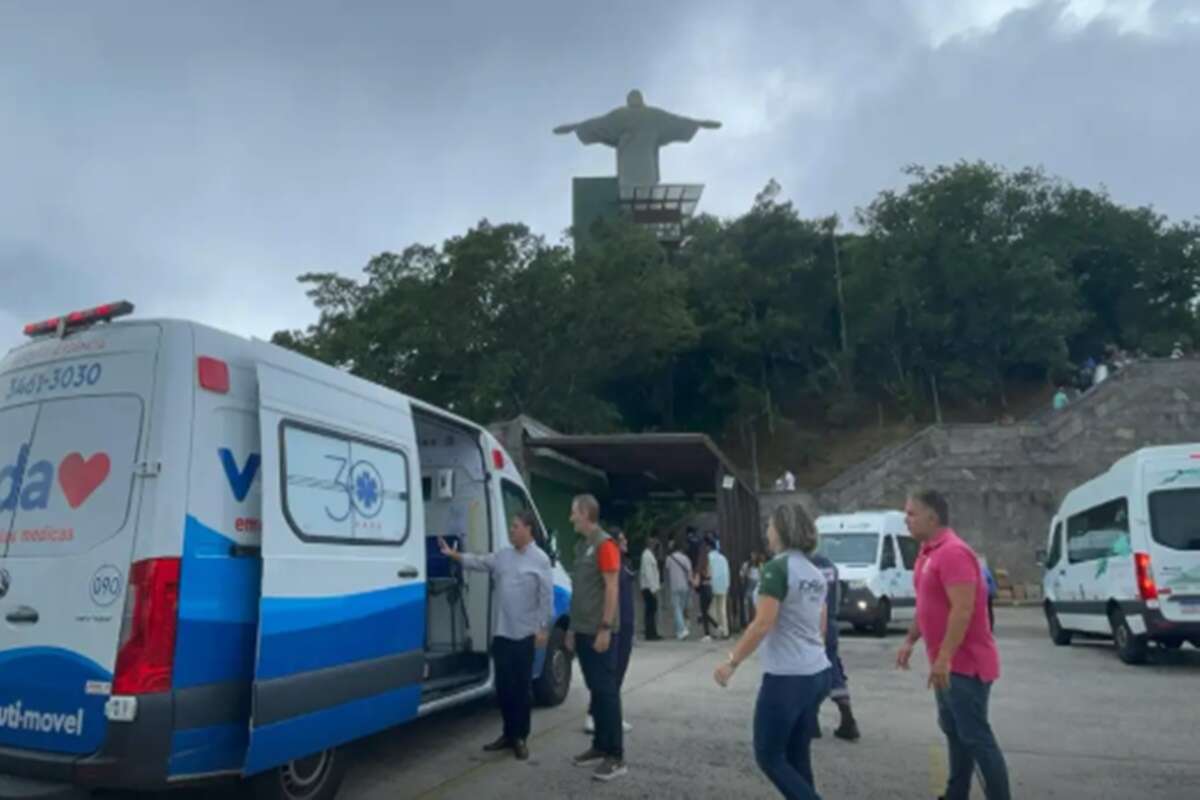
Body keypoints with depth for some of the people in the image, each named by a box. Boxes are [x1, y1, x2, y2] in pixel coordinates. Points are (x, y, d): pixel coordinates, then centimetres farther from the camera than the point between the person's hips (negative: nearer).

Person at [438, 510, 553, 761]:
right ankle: (508, 734, 24)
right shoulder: (503, 556, 11)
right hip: (502, 633, 6)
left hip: (525, 634, -6)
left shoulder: (540, 559, -8)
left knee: (521, 688, 3)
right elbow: (478, 562, 7)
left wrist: (543, 628, -13)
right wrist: (453, 554, -5)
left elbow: (546, 597, -10)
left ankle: (521, 738, 16)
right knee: (503, 686, 11)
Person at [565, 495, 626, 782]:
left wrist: (605, 627, -20)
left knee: (607, 690, -4)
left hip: (599, 632, -8)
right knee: (595, 690, 14)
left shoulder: (605, 544, -12)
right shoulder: (582, 545, 14)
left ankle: (615, 756, 2)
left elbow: (611, 588, -16)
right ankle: (600, 746, 23)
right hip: (583, 631, 8)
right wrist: (573, 628, 18)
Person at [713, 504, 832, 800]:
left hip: (786, 677, -8)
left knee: (769, 756, 4)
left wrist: (731, 662, -12)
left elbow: (762, 625, -19)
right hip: (817, 673, 8)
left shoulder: (777, 568, -15)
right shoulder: (816, 573, 10)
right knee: (798, 756, 15)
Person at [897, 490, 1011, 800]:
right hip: (950, 664, 10)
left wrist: (943, 658, -27)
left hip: (965, 664, -10)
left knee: (976, 737, -3)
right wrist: (910, 640, 17)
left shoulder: (953, 552, -21)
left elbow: (963, 610, -27)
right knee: (954, 731, 16)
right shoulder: (929, 552, 11)